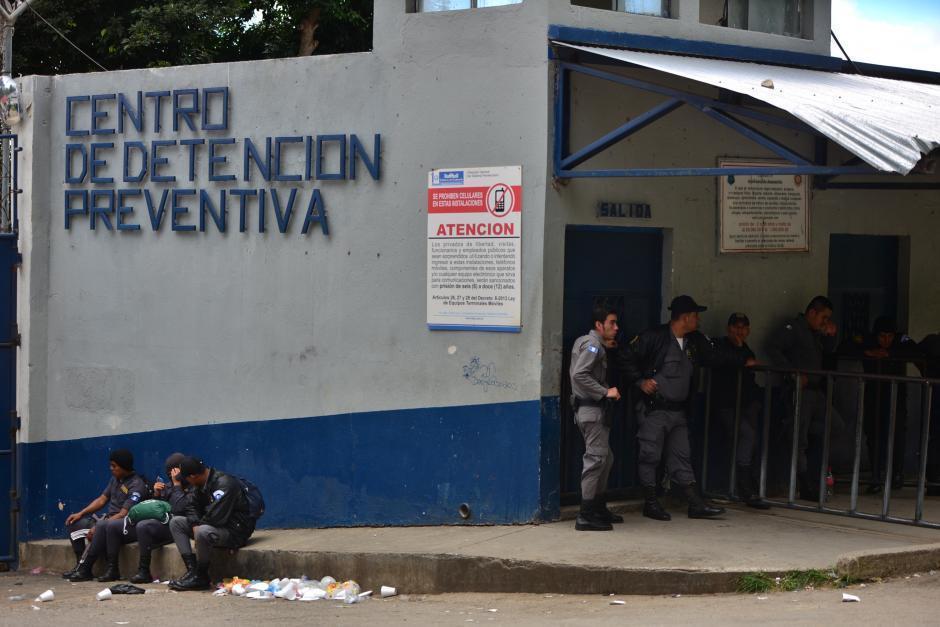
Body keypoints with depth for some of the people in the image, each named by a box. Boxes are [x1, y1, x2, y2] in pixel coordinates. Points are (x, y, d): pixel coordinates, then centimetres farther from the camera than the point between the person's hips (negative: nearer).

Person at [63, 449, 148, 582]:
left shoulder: (136, 485, -14)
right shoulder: (115, 479, 13)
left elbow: (124, 514, -21)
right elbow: (102, 499, 16)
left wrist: (97, 527, -24)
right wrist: (80, 513, 3)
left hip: (126, 526, -9)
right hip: (109, 520, 9)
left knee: (103, 526, -38)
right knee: (74, 522, 1)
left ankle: (85, 569, -29)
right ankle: (81, 565, -11)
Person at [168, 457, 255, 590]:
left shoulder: (224, 484, -23)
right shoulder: (201, 484, 6)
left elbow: (215, 517, -29)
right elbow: (193, 507, 13)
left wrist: (199, 525, -11)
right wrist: (195, 525, -7)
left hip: (235, 531, -10)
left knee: (202, 532, -37)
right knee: (176, 522, 4)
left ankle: (201, 578, -17)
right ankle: (191, 570, -8)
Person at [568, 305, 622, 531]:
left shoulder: (585, 342, 18)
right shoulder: (593, 345, -13)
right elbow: (579, 374, -25)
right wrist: (605, 392, -22)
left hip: (594, 408, 11)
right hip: (592, 410, -11)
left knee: (605, 458, 18)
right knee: (596, 458, -11)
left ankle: (599, 508, 27)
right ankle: (586, 516, -12)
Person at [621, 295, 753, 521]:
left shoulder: (695, 341, 10)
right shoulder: (654, 337, -11)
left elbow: (714, 357, 25)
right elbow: (628, 360, -6)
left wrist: (743, 362, 26)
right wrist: (641, 381, -15)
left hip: (678, 411, 7)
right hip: (654, 410, -7)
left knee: (681, 457, 9)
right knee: (650, 455, -1)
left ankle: (696, 504, 8)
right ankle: (651, 504, 8)